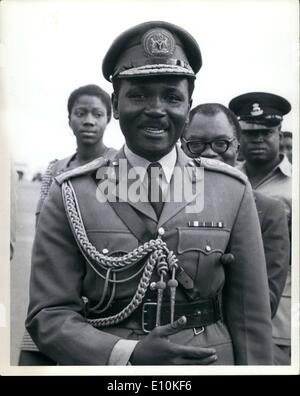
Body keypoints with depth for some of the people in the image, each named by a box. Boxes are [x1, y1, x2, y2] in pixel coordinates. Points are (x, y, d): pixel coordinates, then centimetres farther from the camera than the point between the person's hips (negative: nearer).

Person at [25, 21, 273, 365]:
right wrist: (130, 355, -24)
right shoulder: (70, 196, -10)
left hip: (209, 360, 2)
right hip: (113, 360, -1)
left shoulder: (232, 192, -7)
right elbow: (49, 315, -11)